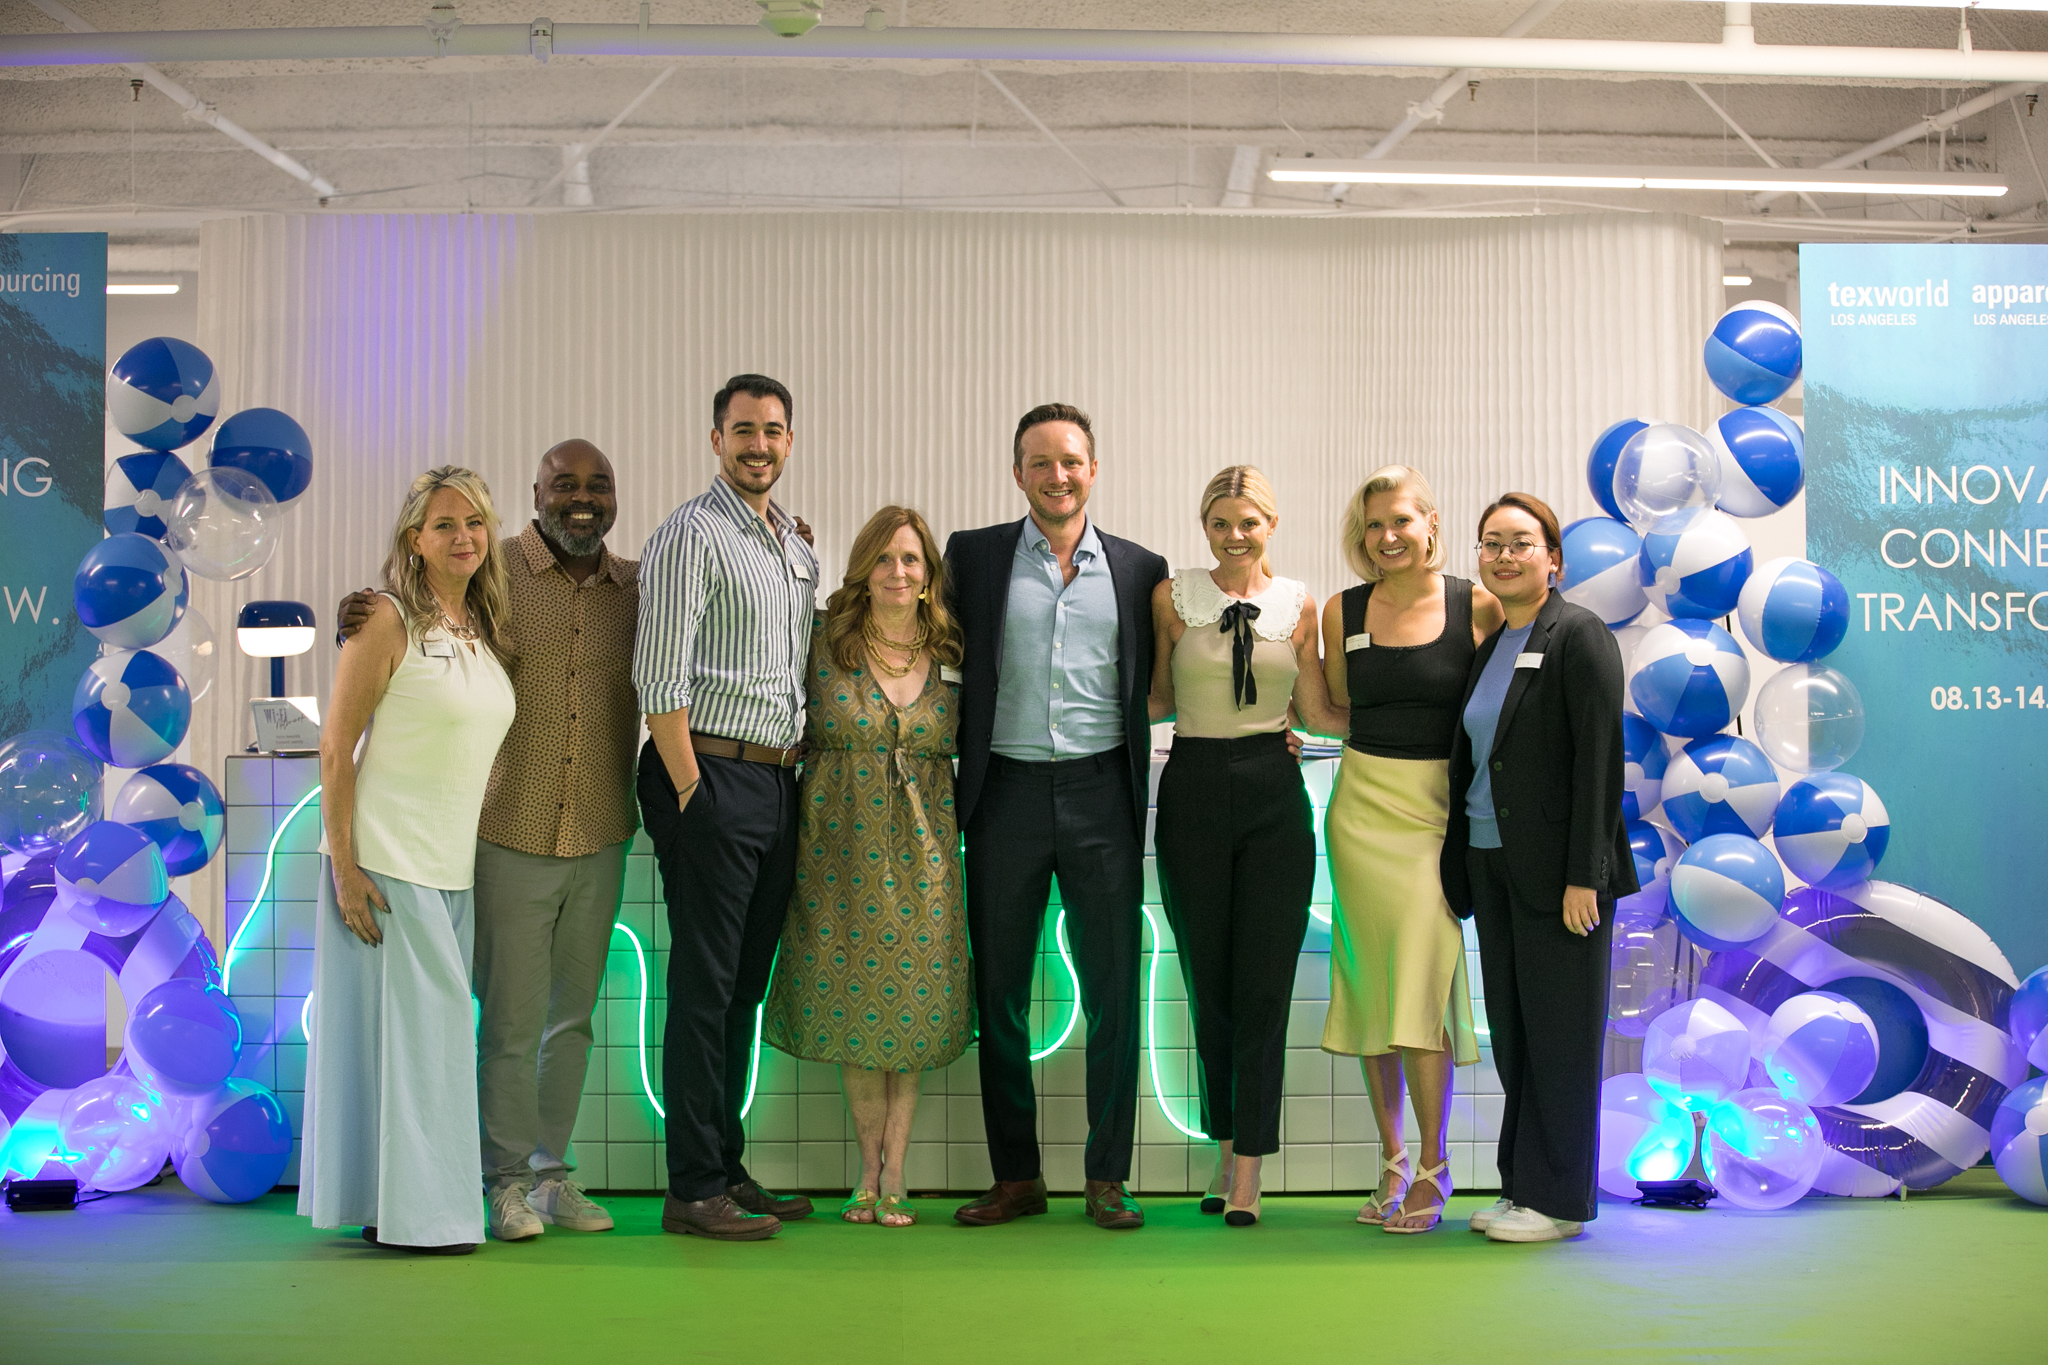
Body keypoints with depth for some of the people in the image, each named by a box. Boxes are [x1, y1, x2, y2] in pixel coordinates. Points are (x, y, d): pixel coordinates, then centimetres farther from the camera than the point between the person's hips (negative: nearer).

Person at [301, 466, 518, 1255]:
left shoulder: (486, 629, 12)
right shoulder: (389, 620, -9)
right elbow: (336, 747, -11)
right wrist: (344, 865, -16)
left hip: (452, 866, 7)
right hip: (386, 862, -7)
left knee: (434, 1025, 10)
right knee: (401, 1020, -4)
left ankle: (410, 1203, 20)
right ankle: (405, 1211, 4)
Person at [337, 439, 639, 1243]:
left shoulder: (639, 588, 4)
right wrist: (356, 628, -21)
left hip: (599, 844, 4)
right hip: (509, 838, -4)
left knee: (573, 1014, 14)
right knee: (511, 1019, 2)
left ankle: (553, 1171, 27)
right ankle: (508, 1181, 17)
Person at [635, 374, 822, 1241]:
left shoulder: (797, 545, 17)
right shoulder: (692, 535, -8)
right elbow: (660, 680, -14)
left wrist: (794, 771, 13)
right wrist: (691, 791, -15)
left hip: (778, 781, 8)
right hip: (711, 778, -8)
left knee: (745, 985, 12)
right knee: (704, 986, -4)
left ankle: (727, 1167, 21)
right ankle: (694, 1189, 1)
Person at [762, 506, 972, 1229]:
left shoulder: (952, 658, 4)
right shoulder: (823, 645, -1)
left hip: (921, 850, 1)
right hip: (838, 844, -1)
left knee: (912, 1003, 1)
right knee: (851, 1002, 4)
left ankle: (892, 1173, 10)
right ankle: (872, 1170, 16)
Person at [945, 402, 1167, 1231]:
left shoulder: (1140, 570, 8)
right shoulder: (974, 556, 7)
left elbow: (1154, 688, 14)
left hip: (1100, 791, 0)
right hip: (1007, 791, 0)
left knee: (1113, 990, 1)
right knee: (999, 990, 5)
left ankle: (1107, 1175, 12)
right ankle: (1016, 1176, 16)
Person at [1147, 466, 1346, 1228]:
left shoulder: (1298, 606, 5)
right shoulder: (1171, 598, 3)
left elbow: (1318, 712, 8)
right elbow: (1158, 700, 11)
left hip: (1275, 798, 0)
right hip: (1194, 794, 0)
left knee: (1264, 987, -2)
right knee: (1208, 985, 7)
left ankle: (1247, 1172, 3)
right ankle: (1227, 1148, 22)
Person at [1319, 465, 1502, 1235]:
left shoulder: (1477, 607, -2)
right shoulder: (1342, 612, 6)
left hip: (1441, 810, -3)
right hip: (1363, 807, 3)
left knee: (1423, 982, -8)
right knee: (1371, 984, 5)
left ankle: (1431, 1170, 2)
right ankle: (1392, 1162, 15)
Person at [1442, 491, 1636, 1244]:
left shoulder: (1580, 636, -8)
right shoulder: (1489, 645, 15)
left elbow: (1600, 759, -14)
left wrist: (1583, 875, -18)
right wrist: (1459, 867, 13)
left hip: (1556, 870, -7)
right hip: (1491, 863, 7)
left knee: (1559, 1033, 0)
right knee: (1511, 1031, 11)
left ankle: (1558, 1199, 10)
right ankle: (1520, 1185, 21)